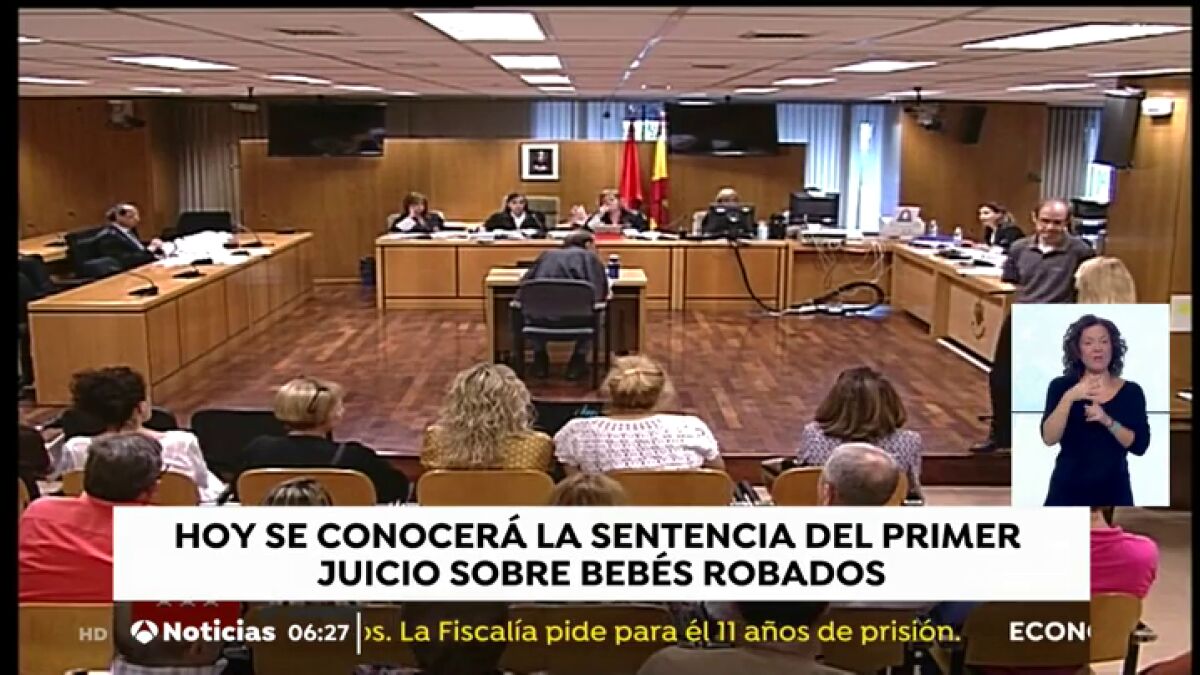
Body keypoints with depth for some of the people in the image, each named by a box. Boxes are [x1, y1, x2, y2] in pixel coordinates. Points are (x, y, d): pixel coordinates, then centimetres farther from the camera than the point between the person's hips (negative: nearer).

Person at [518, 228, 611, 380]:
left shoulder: (547, 254, 20)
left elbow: (524, 286, 19)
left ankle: (540, 356, 34)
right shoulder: (590, 257, 13)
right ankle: (579, 359, 25)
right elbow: (601, 295, 6)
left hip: (540, 319, 3)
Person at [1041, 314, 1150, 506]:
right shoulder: (1061, 386, 2)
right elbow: (1049, 438, -10)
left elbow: (1140, 445, -4)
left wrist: (1107, 421, -18)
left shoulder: (1131, 391, 5)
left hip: (1113, 493, 1)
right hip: (1067, 491, -1)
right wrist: (1069, 397, -20)